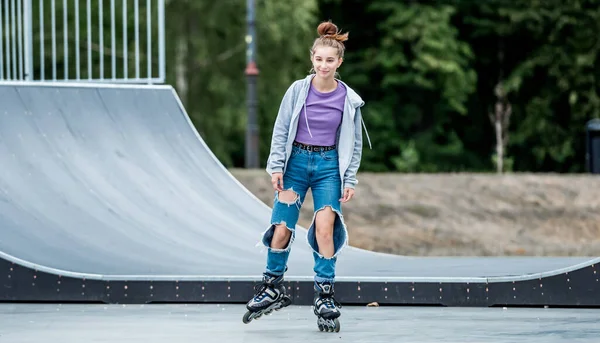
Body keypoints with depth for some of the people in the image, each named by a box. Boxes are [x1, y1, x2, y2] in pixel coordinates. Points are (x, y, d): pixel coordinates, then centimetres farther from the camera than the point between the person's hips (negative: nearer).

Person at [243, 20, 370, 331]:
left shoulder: (349, 99, -1)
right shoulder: (298, 90, -3)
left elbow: (354, 143, 6)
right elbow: (281, 131, 2)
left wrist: (350, 180, 3)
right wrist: (276, 167, -4)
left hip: (329, 166, 0)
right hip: (296, 162, 0)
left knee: (325, 228, -14)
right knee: (282, 229, -3)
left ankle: (325, 295, -3)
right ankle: (272, 288, 16)